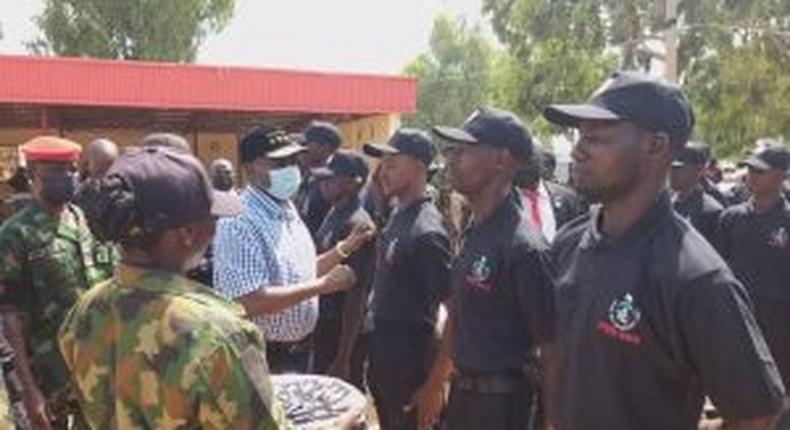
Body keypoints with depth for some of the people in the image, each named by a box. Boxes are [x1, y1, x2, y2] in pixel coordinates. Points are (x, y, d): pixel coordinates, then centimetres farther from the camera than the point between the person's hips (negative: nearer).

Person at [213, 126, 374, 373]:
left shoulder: (287, 211, 7)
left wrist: (344, 248, 6)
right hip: (263, 357, -8)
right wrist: (322, 285, -25)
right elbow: (250, 303, -29)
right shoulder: (240, 223, -22)